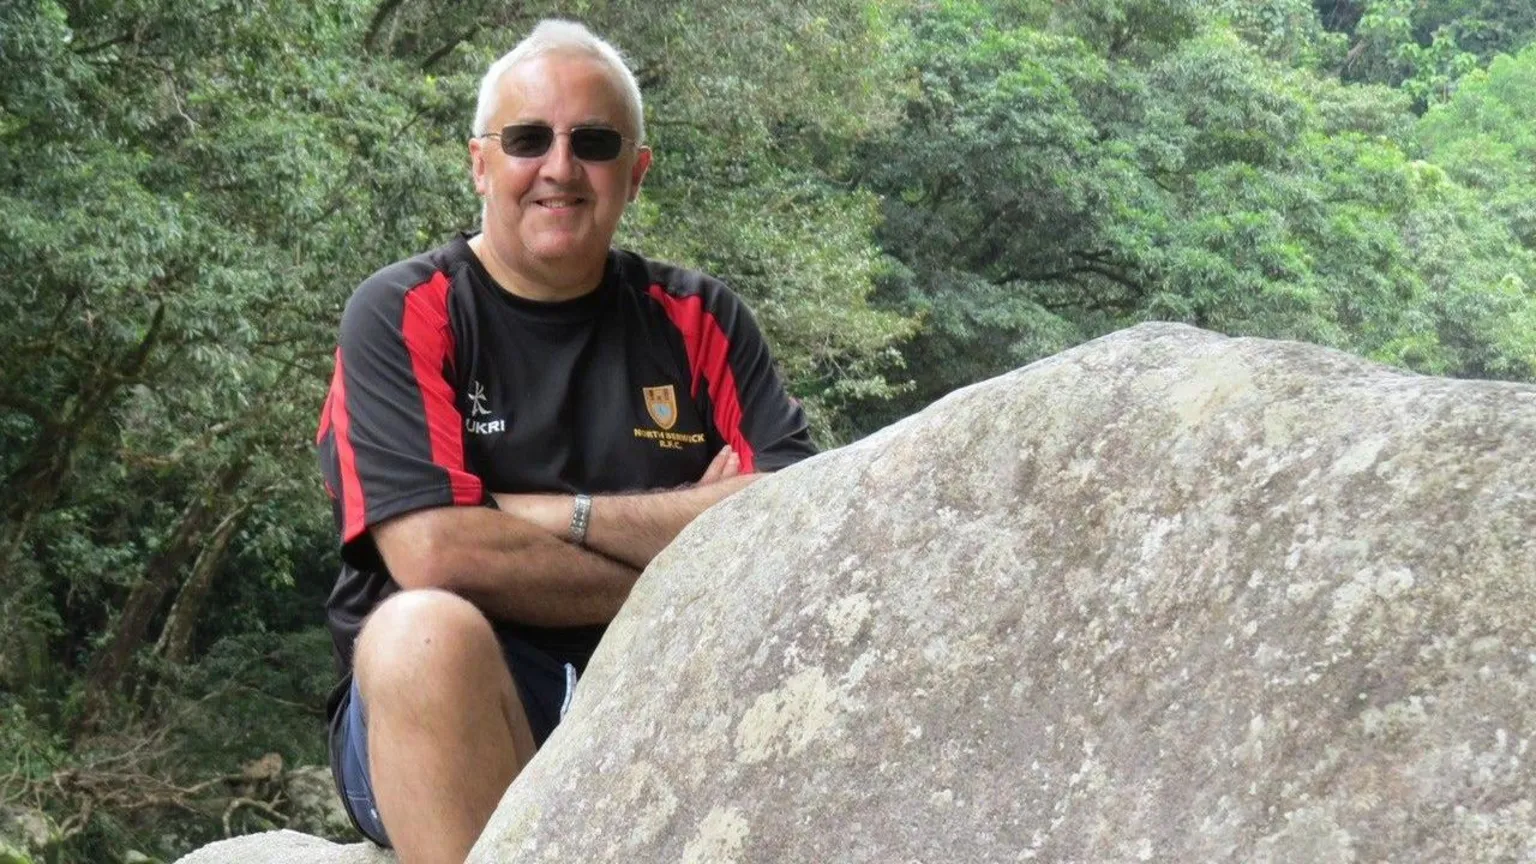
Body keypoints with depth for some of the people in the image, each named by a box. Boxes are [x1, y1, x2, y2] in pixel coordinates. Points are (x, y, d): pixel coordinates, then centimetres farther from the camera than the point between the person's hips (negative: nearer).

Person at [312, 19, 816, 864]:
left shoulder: (697, 320, 9)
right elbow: (435, 554, -17)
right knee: (422, 628, -35)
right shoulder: (403, 316, -1)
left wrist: (558, 514, -12)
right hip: (447, 708, -3)